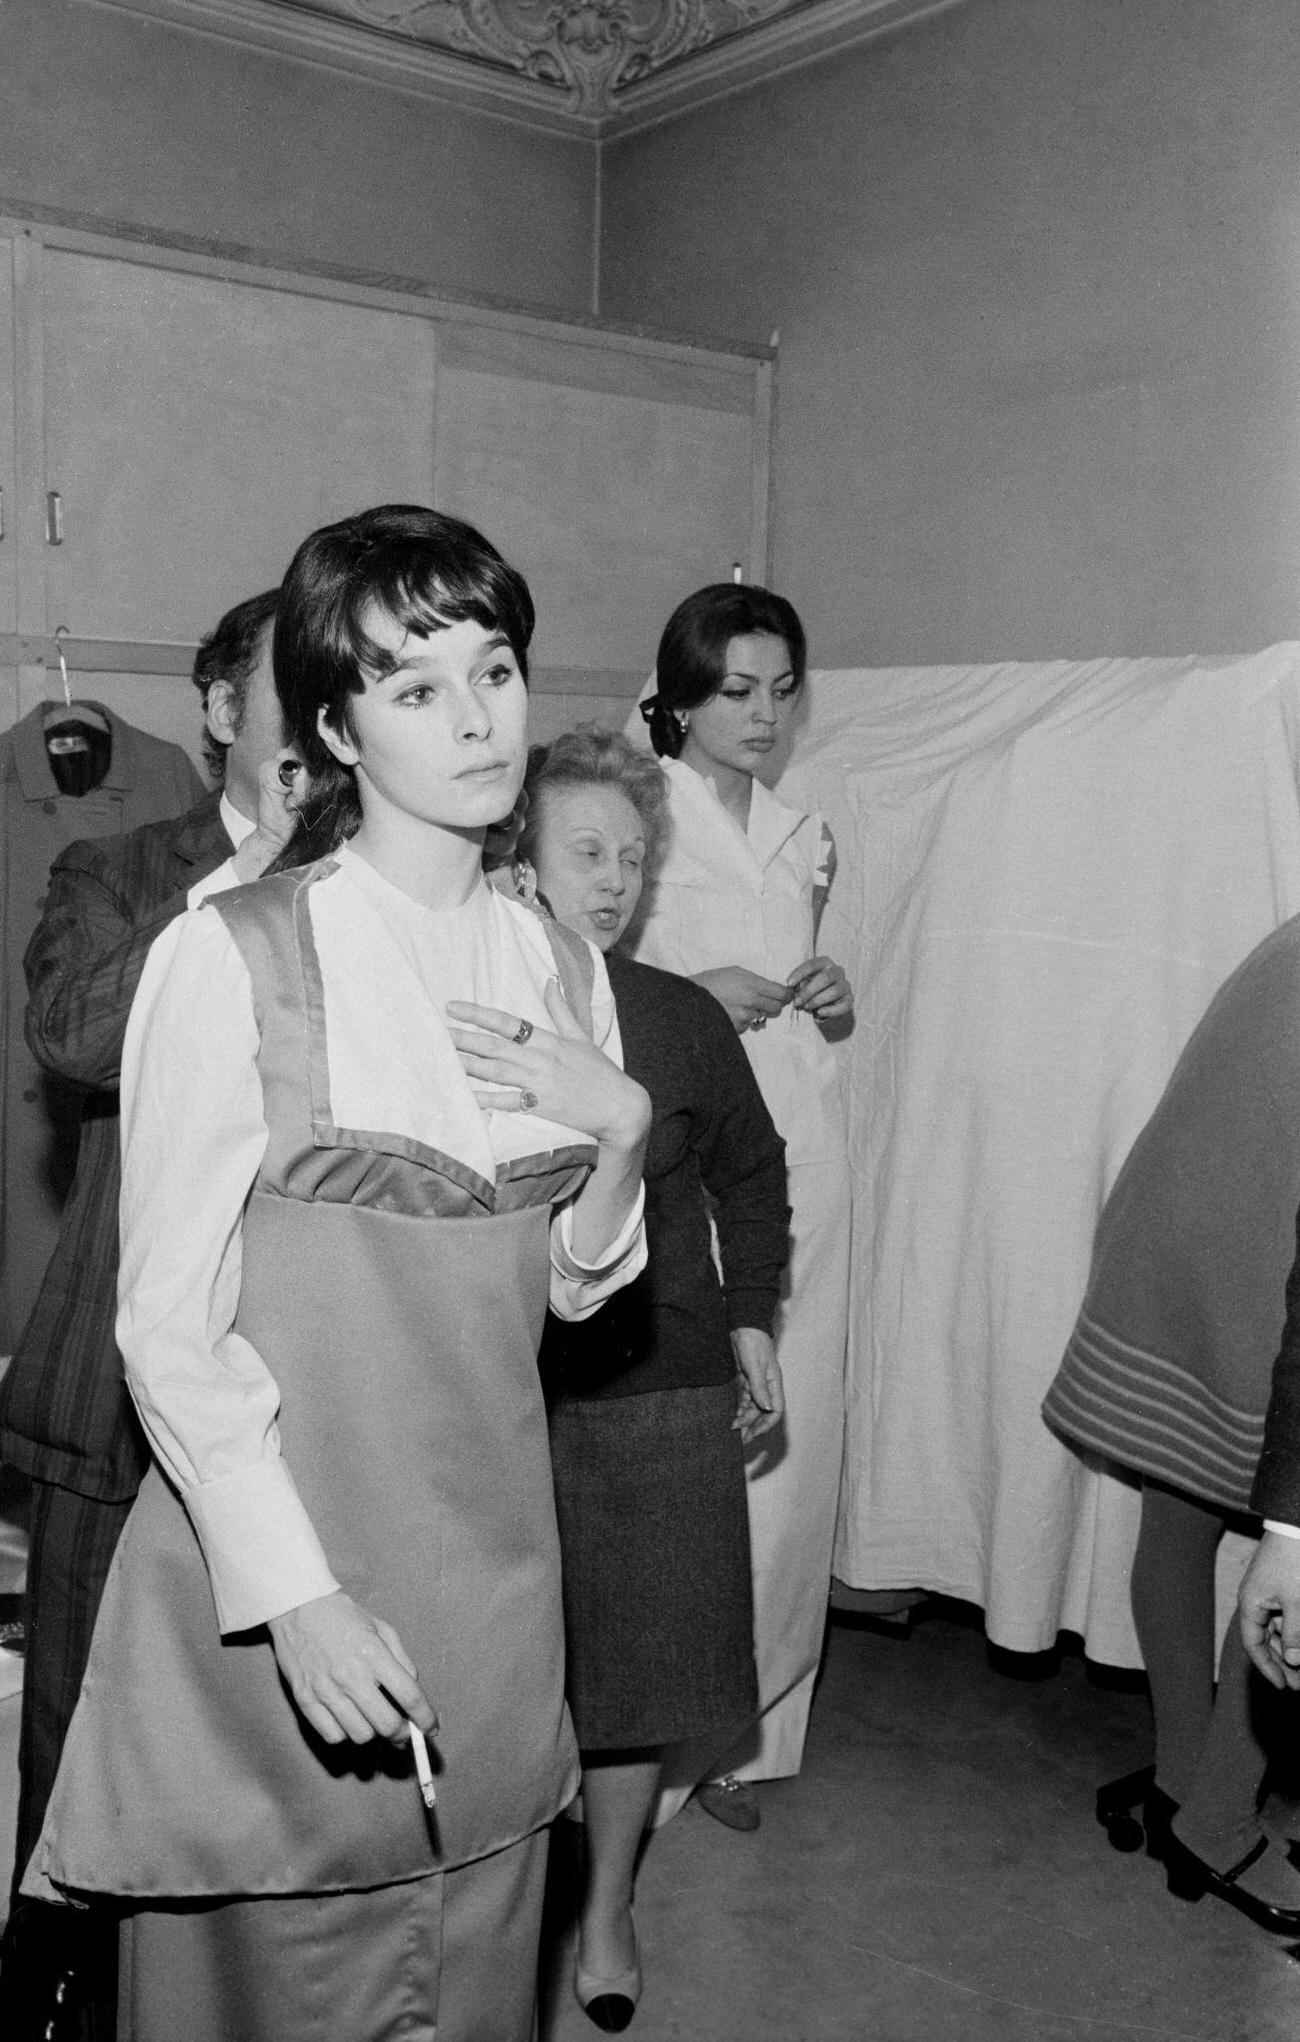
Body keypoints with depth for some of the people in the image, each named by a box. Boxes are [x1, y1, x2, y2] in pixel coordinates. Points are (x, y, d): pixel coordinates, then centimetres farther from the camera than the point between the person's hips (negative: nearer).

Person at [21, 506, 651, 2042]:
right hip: (275, 1573, -5)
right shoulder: (230, 955, -14)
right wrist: (296, 1596, -18)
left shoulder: (553, 962, 4)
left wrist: (620, 1132, -7)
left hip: (492, 1575, 5)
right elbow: (169, 1326, -12)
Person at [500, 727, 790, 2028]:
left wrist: (750, 1321, 9)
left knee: (636, 1665, 11)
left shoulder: (684, 1019, 0)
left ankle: (607, 1909, 33)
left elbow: (750, 1175, 13)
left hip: (659, 1386, 2)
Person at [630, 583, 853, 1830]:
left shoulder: (799, 838, 15)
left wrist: (830, 1002, 6)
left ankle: (742, 1726, 21)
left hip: (798, 1155, 6)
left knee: (786, 1437, 7)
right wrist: (697, 995, -16)